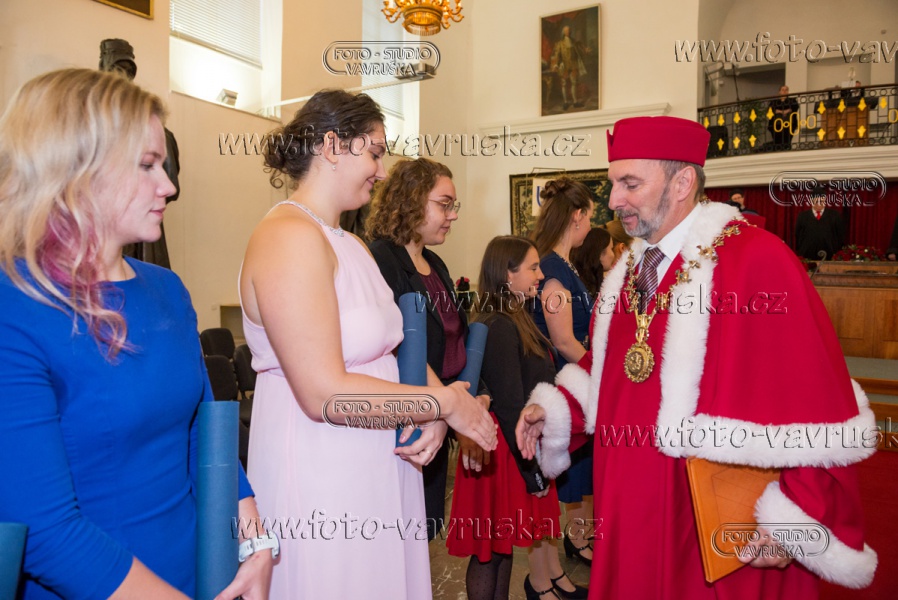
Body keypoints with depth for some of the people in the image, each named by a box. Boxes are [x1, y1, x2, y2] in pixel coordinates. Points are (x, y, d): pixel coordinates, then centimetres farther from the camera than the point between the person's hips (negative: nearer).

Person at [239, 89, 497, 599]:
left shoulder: (353, 245, 11)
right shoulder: (289, 236, -18)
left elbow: (390, 347, 9)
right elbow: (324, 393, -24)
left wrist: (433, 413, -10)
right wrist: (444, 401, -15)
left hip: (380, 469, 8)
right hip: (321, 476, -8)